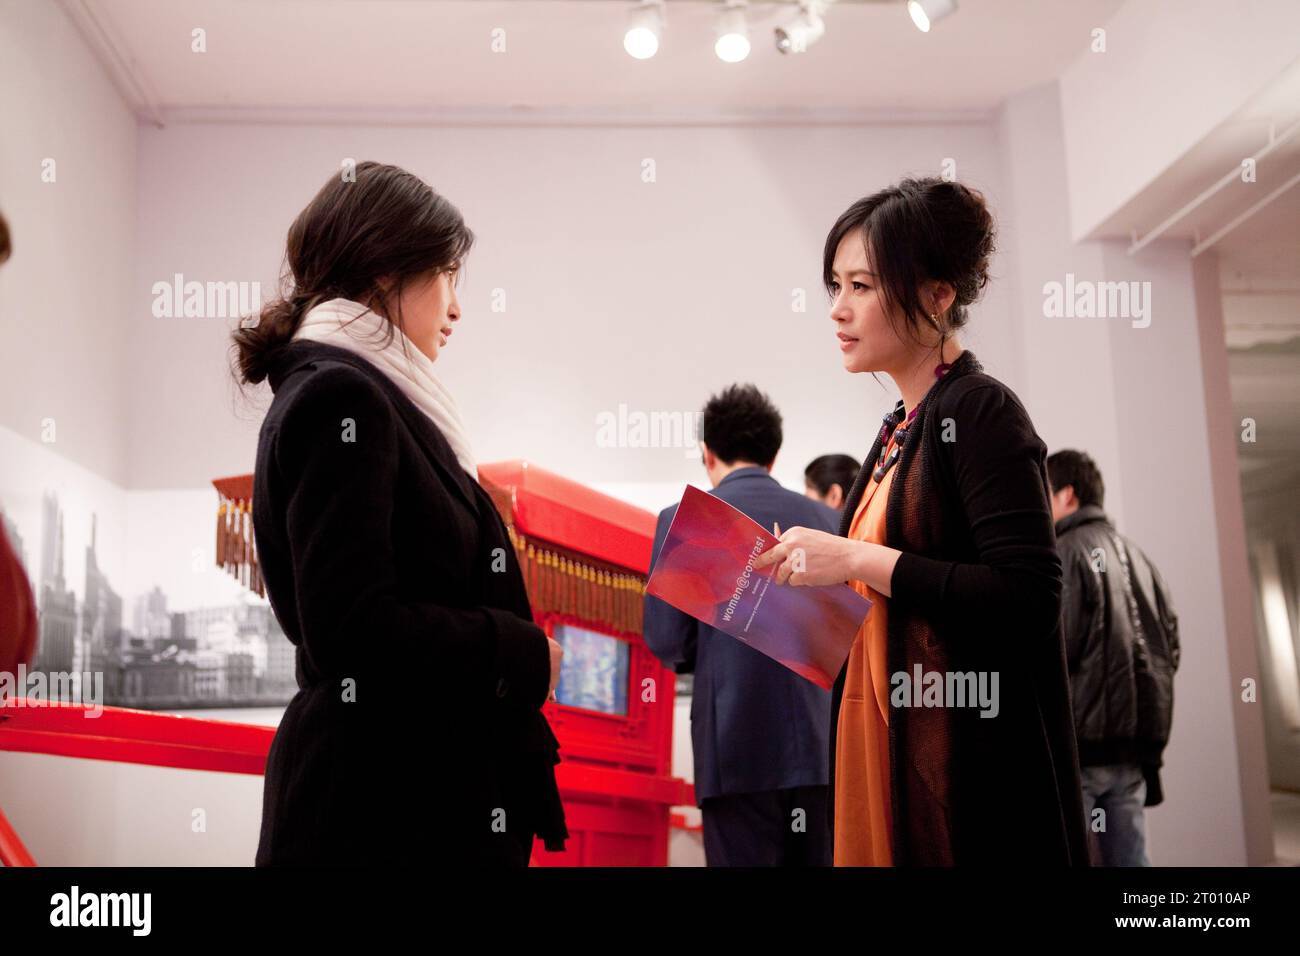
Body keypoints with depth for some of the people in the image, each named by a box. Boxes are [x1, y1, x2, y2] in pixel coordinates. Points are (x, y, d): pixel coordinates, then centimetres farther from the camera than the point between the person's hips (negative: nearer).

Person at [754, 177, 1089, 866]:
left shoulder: (980, 410, -11)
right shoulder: (900, 427, 13)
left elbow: (1029, 597, -20)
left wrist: (858, 560, -20)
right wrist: (812, 569, 4)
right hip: (885, 753, 8)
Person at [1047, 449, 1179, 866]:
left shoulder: (1063, 553, -7)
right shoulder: (1136, 556, 17)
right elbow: (1168, 646, 16)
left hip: (1078, 742, -8)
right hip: (1134, 743, 8)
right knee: (1129, 858, 10)